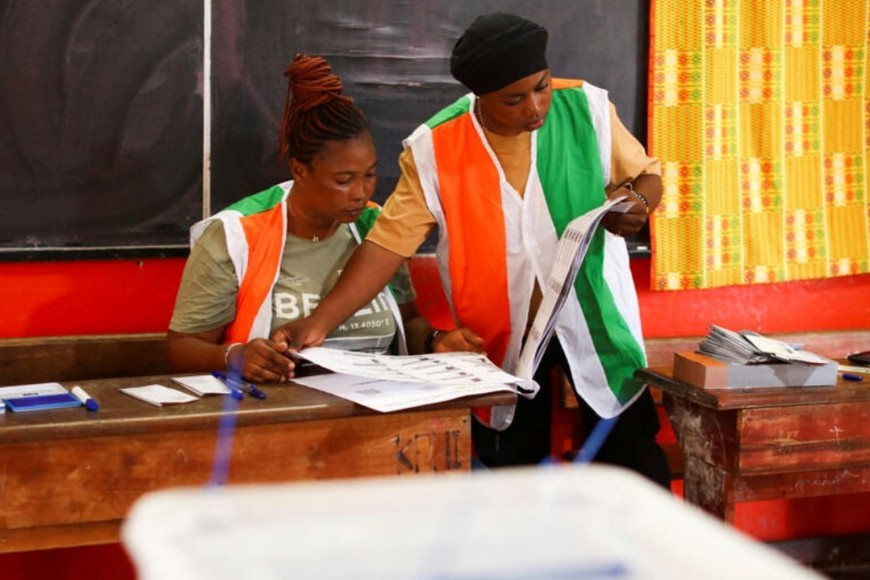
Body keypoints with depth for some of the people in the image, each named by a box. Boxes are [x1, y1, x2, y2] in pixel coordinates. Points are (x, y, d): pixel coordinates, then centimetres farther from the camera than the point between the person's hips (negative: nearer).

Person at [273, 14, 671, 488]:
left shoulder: (586, 107, -11)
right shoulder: (434, 149, -14)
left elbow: (647, 174, 3)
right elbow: (389, 240, -14)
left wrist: (636, 201, -22)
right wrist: (320, 321, -24)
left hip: (592, 316, 0)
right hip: (501, 333, 0)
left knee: (637, 469, 4)